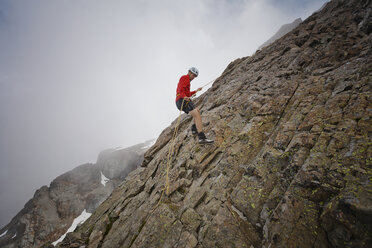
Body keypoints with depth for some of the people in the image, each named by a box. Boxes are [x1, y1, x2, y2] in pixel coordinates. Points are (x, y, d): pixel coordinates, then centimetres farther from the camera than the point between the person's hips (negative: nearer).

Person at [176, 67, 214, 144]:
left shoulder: (185, 80, 31)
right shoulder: (185, 77, 1)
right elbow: (180, 89, -16)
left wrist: (196, 91, 47)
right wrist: (185, 97, -34)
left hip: (181, 102, 10)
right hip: (183, 101, -10)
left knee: (197, 111, 29)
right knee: (197, 116, -23)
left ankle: (194, 129, 24)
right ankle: (202, 138, -35)